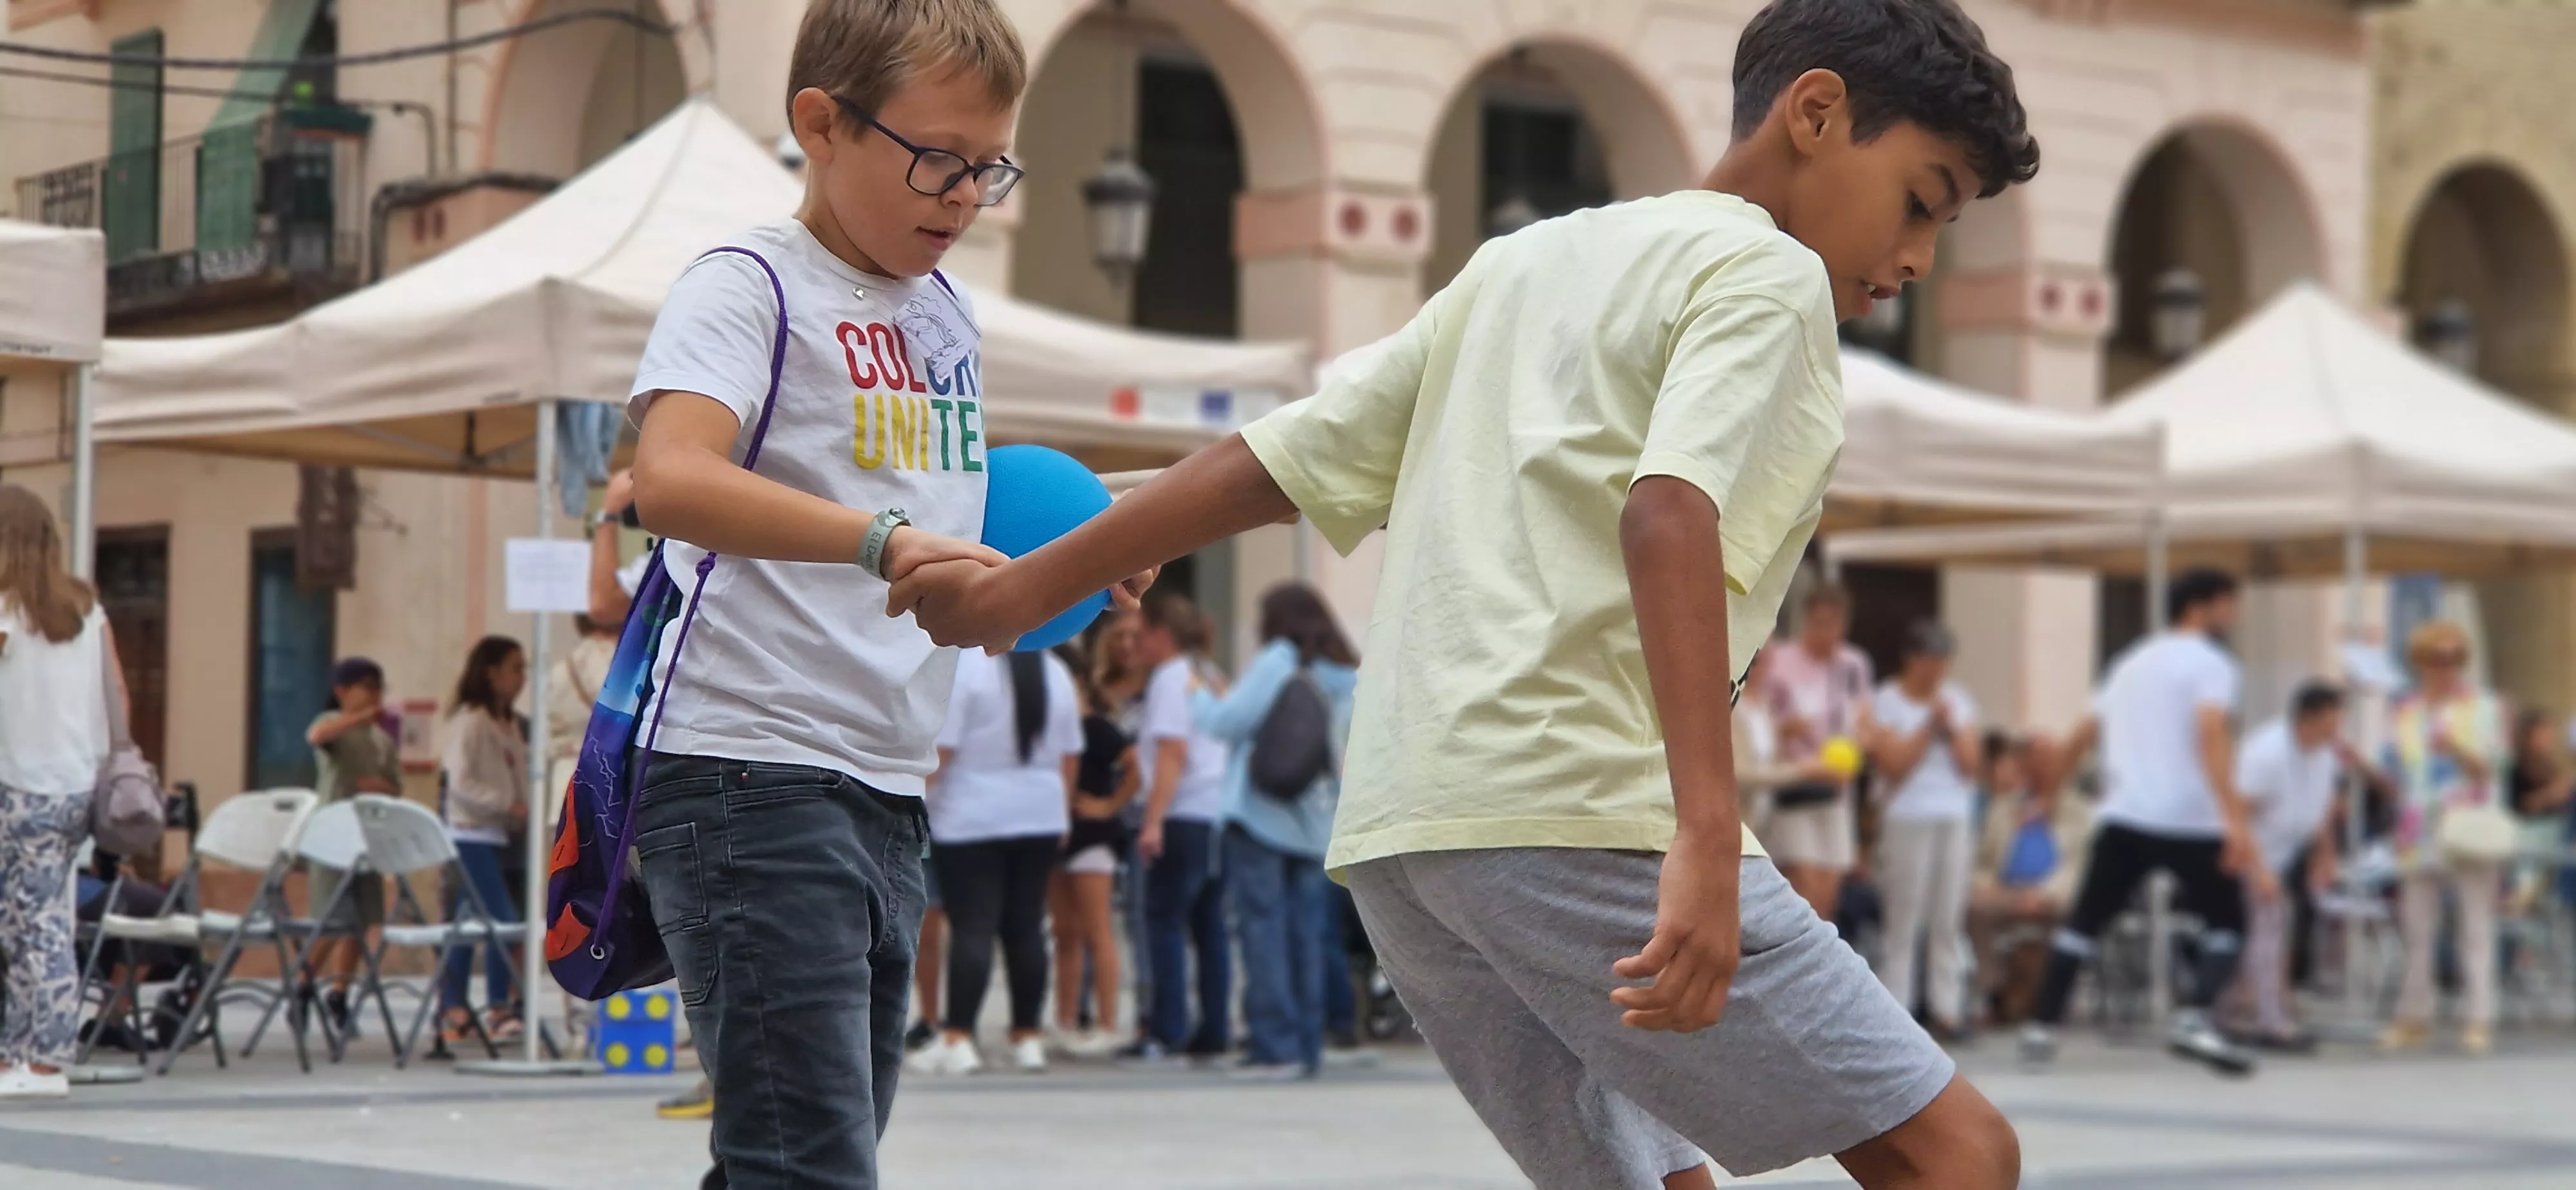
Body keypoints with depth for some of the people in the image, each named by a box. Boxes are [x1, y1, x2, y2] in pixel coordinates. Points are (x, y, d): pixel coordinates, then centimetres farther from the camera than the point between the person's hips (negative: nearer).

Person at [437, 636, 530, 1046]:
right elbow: (460, 782, -16)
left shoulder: (511, 725, 16)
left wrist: (526, 809, 5)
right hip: (471, 834, -9)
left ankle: (454, 1012, 11)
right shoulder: (470, 720, -10)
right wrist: (508, 803, -20)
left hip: (495, 835, 9)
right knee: (504, 919, -13)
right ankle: (497, 1010, -10)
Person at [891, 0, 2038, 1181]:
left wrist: (1030, 586, 30)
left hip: (1395, 838, 9)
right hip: (1581, 813, -8)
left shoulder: (1525, 259, 24)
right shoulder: (1769, 273, 1)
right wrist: (1708, 839, -27)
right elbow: (1668, 515, -17)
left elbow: (1274, 460, 22)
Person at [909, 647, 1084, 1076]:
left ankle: (959, 1040, -10)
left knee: (971, 927, -7)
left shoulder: (963, 666, -10)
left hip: (971, 819, -5)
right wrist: (1063, 815, 23)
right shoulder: (1055, 672, 9)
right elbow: (1070, 756, 14)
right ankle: (1029, 1037, 11)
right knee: (1027, 927, 9)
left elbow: (940, 748, -13)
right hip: (1040, 817, 5)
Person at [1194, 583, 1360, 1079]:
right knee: (1303, 930, 9)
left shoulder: (1278, 662, -9)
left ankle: (1275, 1046, -8)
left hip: (1261, 815, -6)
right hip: (1316, 825, 6)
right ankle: (1308, 1047, 8)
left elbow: (1228, 723, -13)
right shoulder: (1349, 677, 10)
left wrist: (1201, 696, 7)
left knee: (1263, 928, -4)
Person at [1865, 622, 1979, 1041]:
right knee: (1903, 920, -6)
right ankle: (1895, 1010, -5)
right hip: (1907, 819, -4)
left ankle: (1947, 1008, 3)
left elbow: (1970, 766, 8)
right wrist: (1929, 726, -9)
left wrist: (1952, 728, -5)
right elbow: (1894, 765, -8)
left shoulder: (1959, 701, 14)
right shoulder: (1886, 703, 1)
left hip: (1955, 817, 4)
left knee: (1949, 920, 2)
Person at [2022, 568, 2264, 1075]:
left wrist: (2049, 785, 39)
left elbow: (2083, 735, 24)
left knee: (2085, 921, 14)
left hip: (2125, 818, 5)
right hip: (2192, 823, -5)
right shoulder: (2209, 663, -2)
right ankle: (2193, 1018, -15)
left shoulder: (2132, 663, 19)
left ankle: (2043, 1025, 7)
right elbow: (2211, 738, -18)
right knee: (2227, 925, 7)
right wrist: (2236, 821, -27)